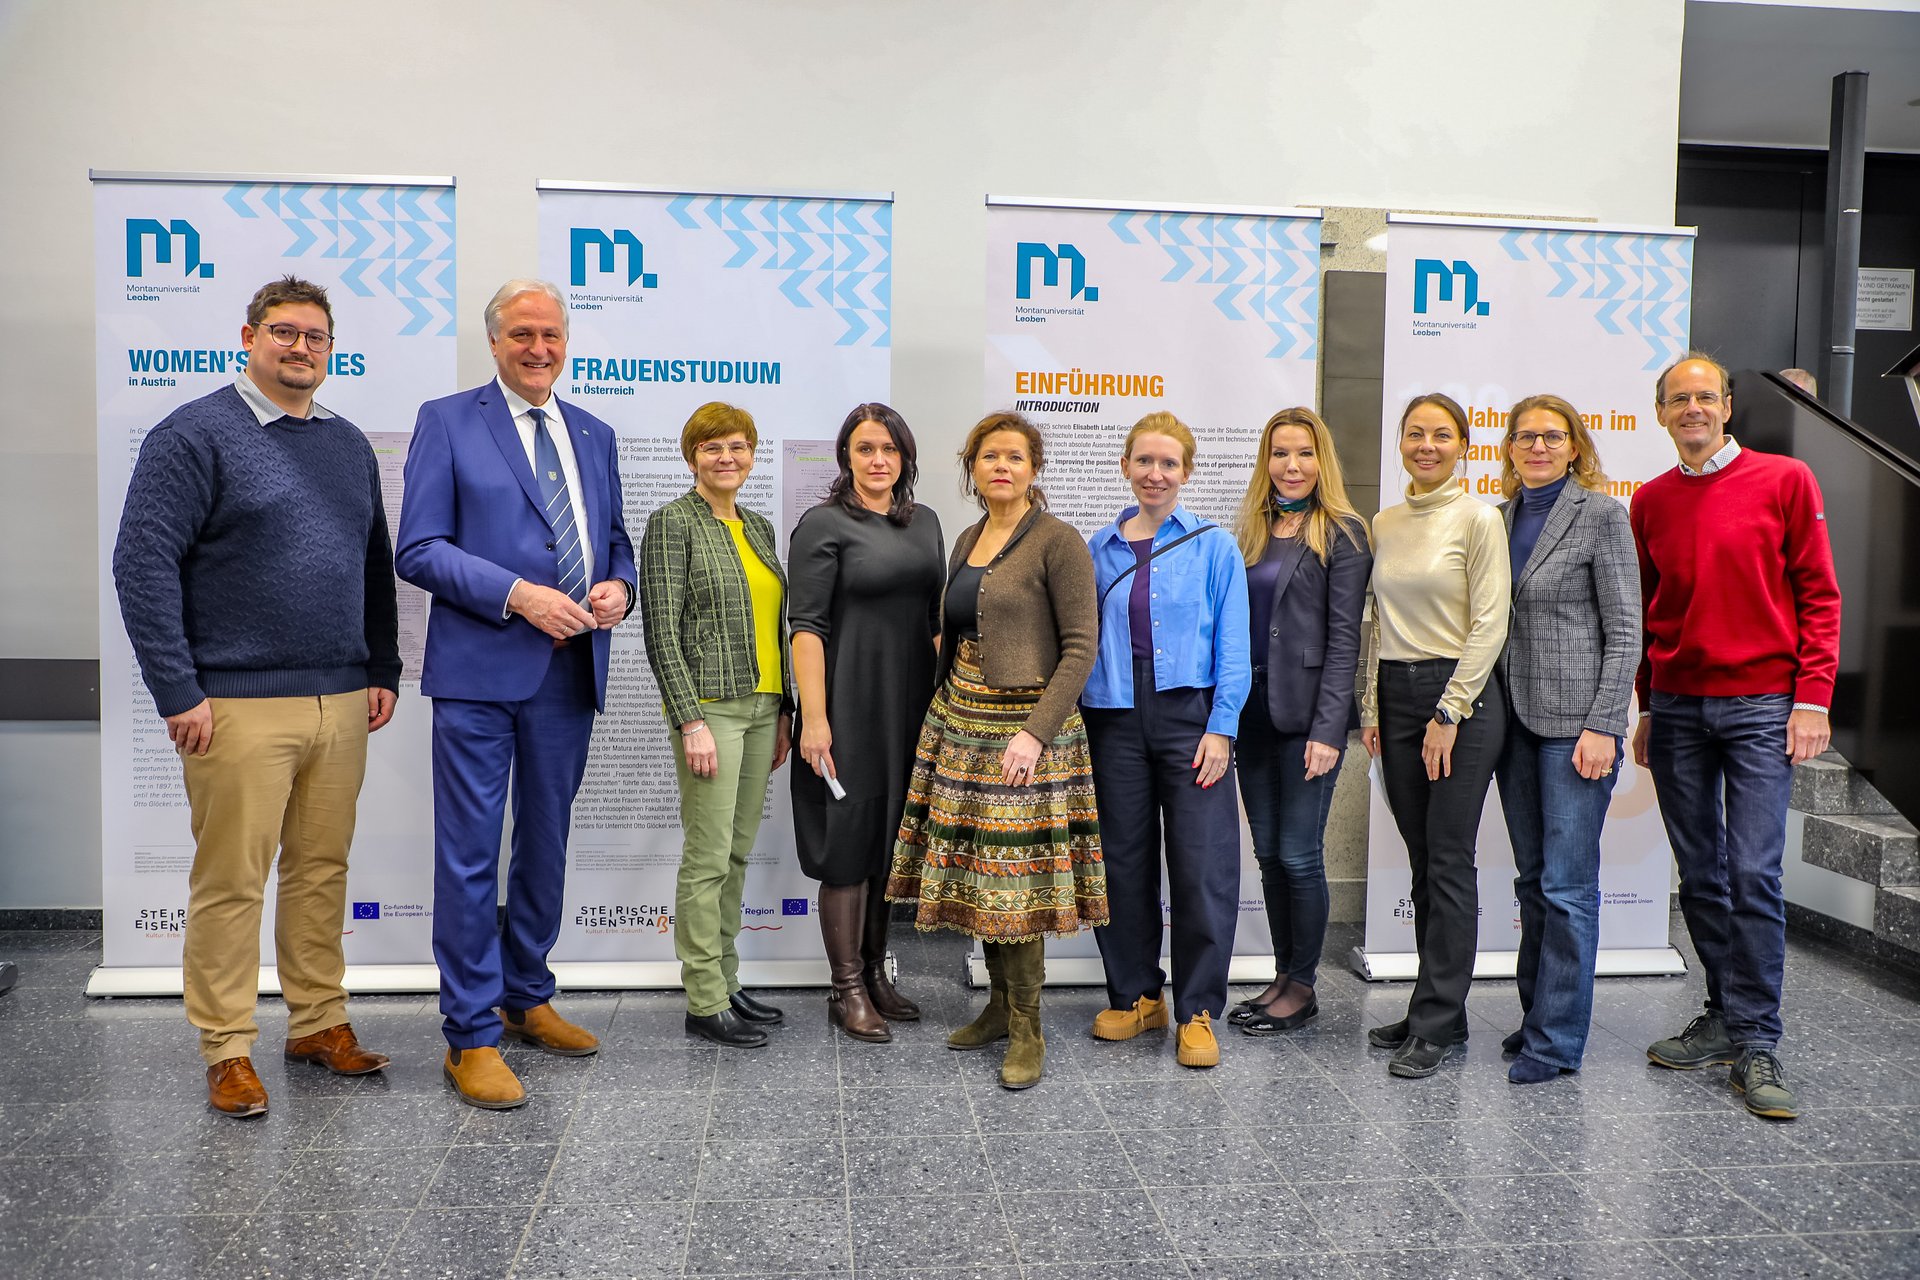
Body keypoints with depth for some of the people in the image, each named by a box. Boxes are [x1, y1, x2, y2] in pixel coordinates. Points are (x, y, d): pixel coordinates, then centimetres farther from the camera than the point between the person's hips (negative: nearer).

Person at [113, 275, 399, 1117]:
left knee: (322, 872, 13)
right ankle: (227, 1050, 13)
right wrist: (178, 692, -13)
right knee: (231, 881, 1)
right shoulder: (196, 434, -4)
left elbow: (375, 566, 19)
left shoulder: (349, 445, 15)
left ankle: (320, 1024, 25)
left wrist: (383, 672, 13)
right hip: (241, 704, -5)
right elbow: (143, 564, -10)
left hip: (340, 702, 6)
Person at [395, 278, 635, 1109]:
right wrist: (519, 595, -18)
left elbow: (614, 537, 20)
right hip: (481, 671, -5)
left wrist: (618, 585, -3)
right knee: (471, 854, -2)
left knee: (547, 846, 15)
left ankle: (527, 999, 31)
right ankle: (471, 1036, 9)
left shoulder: (594, 435, 16)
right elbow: (419, 549, -7)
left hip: (570, 669, 6)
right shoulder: (447, 422, 0)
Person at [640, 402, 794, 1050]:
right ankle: (704, 1004, 6)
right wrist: (691, 721, -17)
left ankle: (725, 981, 23)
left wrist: (784, 710, 15)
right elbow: (661, 630, -13)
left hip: (761, 707, 8)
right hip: (709, 706, -8)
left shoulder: (758, 527, 15)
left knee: (738, 854, 13)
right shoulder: (673, 523, -7)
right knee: (708, 858, -3)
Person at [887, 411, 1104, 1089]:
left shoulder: (1058, 541, -9)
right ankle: (1000, 1004, 25)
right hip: (960, 721, 7)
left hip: (1025, 722, -7)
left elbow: (1080, 645, -13)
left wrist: (1036, 732, -20)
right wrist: (941, 711, 15)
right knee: (976, 865, 10)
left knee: (1016, 872, -5)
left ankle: (1026, 1028, 7)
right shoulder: (966, 542, 13)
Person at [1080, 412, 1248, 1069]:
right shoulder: (1098, 549, 10)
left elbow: (1233, 649, 0)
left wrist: (1221, 727, -9)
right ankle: (1135, 995, 24)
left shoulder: (1215, 547, 2)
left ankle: (1197, 1010, 10)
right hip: (1114, 720, 3)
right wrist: (1074, 719, 6)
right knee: (1123, 862, 9)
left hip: (1190, 718, -2)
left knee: (1203, 866, -3)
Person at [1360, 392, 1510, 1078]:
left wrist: (1449, 713, -13)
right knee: (1423, 860, 10)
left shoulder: (1477, 518, -5)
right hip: (1395, 695, 6)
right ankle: (1436, 1009, 19)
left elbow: (1489, 623, -10)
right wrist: (1371, 705, 8)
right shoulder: (1385, 523, 12)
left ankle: (1436, 1023, 5)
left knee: (1449, 861, -3)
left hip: (1462, 694, -6)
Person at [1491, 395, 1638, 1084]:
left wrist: (1602, 726, -14)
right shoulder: (1501, 517, 12)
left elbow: (1624, 631, -8)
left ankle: (1557, 1038, 5)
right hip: (1513, 716, 6)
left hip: (1575, 721, -6)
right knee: (1532, 877, 13)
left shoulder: (1601, 514, -4)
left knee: (1567, 883, -4)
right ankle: (1538, 1012, 24)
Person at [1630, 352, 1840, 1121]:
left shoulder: (1784, 481, 1)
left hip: (1760, 704, -4)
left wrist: (1812, 698, -7)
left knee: (1754, 874, -8)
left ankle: (1757, 1044, 0)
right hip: (1677, 708, 4)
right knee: (1699, 876, 8)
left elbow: (1818, 595, 0)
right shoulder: (1650, 503, 11)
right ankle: (1725, 1017, 20)